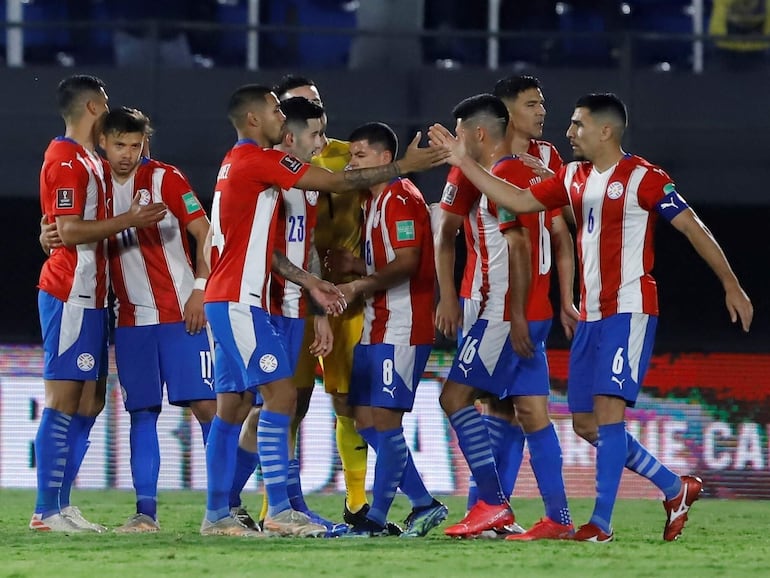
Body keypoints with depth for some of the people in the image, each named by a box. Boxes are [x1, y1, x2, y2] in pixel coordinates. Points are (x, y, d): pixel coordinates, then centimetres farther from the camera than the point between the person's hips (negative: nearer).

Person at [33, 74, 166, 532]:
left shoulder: (89, 160, 19)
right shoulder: (67, 160, -12)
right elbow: (69, 230, -18)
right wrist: (129, 220, -18)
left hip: (89, 295, 10)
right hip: (70, 295, -10)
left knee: (89, 401, 10)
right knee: (64, 399, -10)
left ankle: (61, 504, 13)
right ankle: (47, 511, -10)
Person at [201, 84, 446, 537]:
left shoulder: (237, 164, 19)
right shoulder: (259, 160, -11)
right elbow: (338, 182, -12)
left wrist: (309, 282, 18)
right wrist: (404, 166, -7)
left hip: (229, 300, 10)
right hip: (240, 301, -10)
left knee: (233, 406, 9)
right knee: (281, 394, -12)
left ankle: (217, 515, 9)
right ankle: (280, 511, -15)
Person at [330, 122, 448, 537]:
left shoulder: (401, 199, -11)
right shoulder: (373, 201, 20)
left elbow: (406, 263, -21)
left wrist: (361, 285, -25)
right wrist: (356, 266, 8)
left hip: (402, 328, -10)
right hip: (375, 327, 10)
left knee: (384, 419, -9)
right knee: (364, 418, 8)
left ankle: (376, 518, -4)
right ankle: (423, 504, 13)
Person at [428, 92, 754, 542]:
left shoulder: (643, 178, -10)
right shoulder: (574, 178, 12)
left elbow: (692, 227, -8)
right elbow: (519, 201, 17)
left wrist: (731, 285, -9)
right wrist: (465, 163, 13)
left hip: (629, 311, -8)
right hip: (591, 315, 8)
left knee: (608, 409, -16)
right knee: (586, 424, 8)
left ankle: (602, 522, -14)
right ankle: (676, 489, 20)